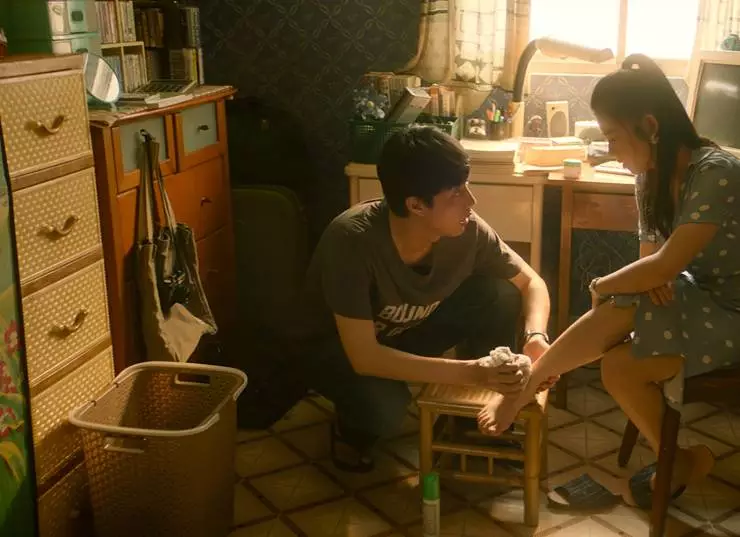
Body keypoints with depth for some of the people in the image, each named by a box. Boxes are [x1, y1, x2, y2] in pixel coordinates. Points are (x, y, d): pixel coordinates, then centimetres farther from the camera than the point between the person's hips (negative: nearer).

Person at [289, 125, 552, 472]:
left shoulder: (467, 230, -23)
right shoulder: (352, 239, -37)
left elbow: (532, 283, -8)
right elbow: (365, 357, -38)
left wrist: (536, 336, -30)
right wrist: (469, 372, -43)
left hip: (408, 331, 5)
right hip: (336, 346, -4)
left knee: (500, 296, -18)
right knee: (384, 407, -37)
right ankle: (352, 429, 1)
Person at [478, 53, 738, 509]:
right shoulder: (652, 176, 1)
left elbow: (665, 266, -29)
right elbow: (653, 258, 4)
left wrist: (601, 286, -14)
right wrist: (650, 277, -20)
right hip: (697, 300, 7)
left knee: (618, 314, -28)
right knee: (617, 364, -18)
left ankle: (523, 389, -10)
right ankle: (678, 464, 0)